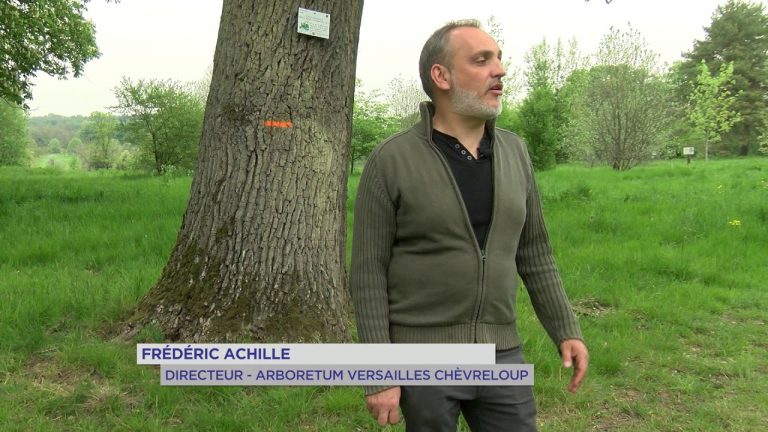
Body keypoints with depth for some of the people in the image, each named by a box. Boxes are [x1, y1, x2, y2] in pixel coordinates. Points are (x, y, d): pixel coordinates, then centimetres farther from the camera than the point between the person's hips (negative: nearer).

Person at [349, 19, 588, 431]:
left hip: (500, 353, 5)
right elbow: (368, 274, -10)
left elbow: (533, 252, 12)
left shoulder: (513, 152, 4)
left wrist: (566, 329, 7)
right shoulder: (390, 161, -11)